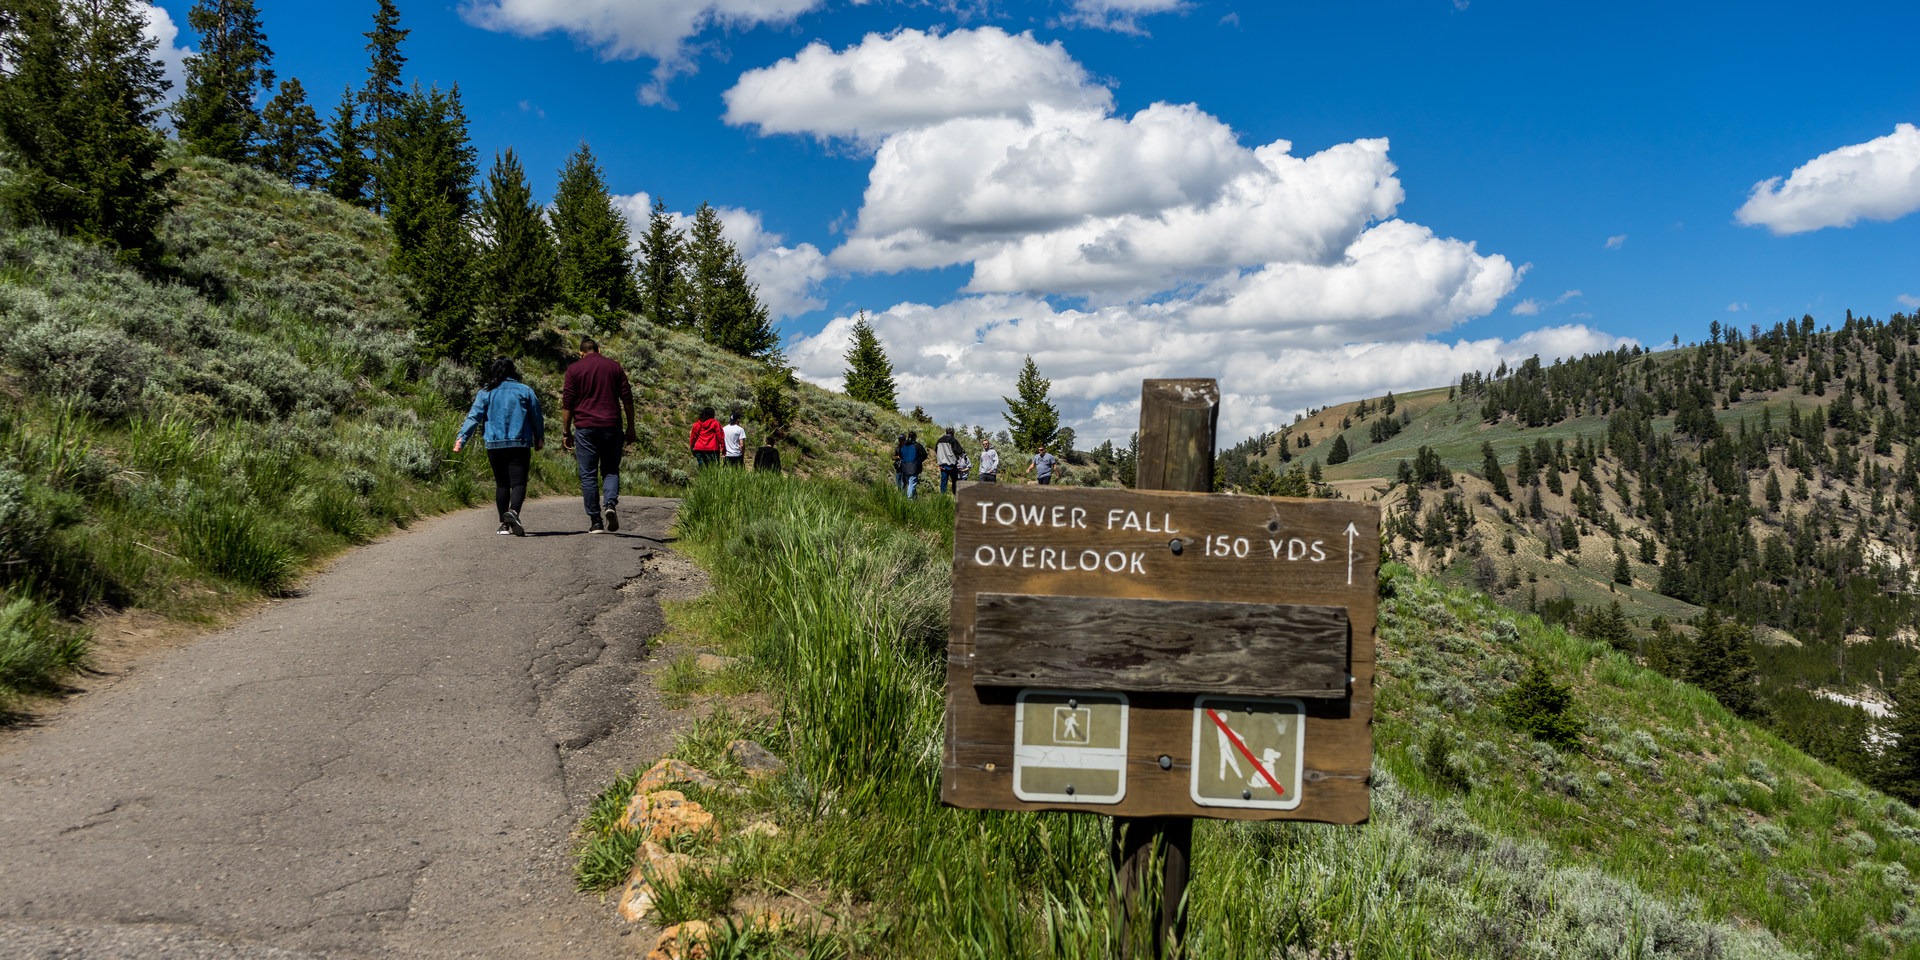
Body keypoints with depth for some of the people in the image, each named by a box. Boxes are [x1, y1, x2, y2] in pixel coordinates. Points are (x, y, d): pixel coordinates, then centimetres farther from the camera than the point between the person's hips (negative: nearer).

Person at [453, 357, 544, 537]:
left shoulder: (485, 393, 5)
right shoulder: (525, 391, 5)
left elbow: (473, 417, -3)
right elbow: (536, 418, 10)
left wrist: (461, 439, -5)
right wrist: (539, 439, 24)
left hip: (494, 446, 2)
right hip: (520, 445, -2)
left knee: (501, 484, 12)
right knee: (518, 481, -7)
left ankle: (504, 524, 12)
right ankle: (513, 512, -33)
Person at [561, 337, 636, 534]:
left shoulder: (574, 369, 4)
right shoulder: (614, 367, 10)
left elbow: (567, 403, 0)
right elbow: (627, 399, 7)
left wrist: (566, 432, 5)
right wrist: (630, 428, 11)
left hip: (585, 428, -1)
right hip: (611, 427, 1)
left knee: (588, 475, 3)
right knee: (611, 470, 11)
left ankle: (596, 522, 1)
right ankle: (610, 503, -16)